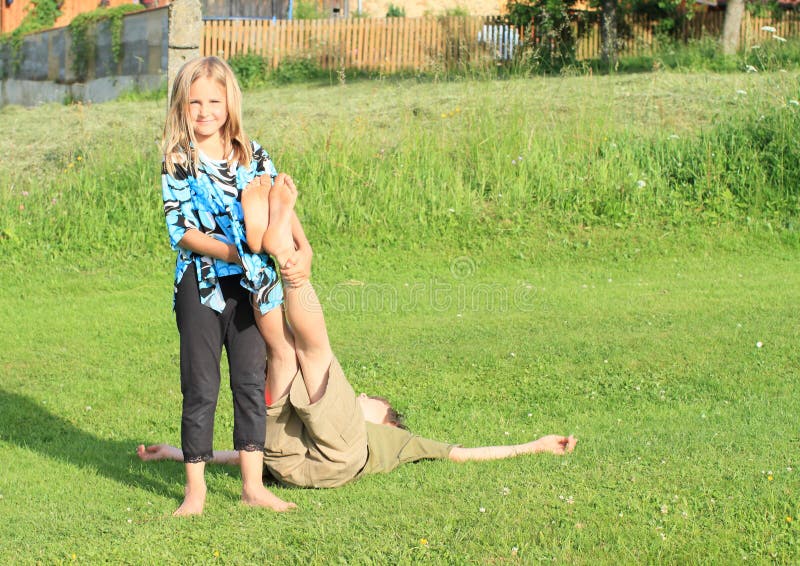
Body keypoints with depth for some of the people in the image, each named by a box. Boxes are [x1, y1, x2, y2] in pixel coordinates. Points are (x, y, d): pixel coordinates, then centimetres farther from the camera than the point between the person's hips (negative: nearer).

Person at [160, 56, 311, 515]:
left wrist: (303, 248, -14)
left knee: (251, 382, 6)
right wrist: (235, 253, -19)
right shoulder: (178, 162, -5)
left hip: (250, 286, 3)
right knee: (201, 388, 3)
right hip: (201, 284, -3)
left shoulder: (252, 155, 4)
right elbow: (182, 230, -11)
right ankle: (196, 489, 13)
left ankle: (253, 484, 15)